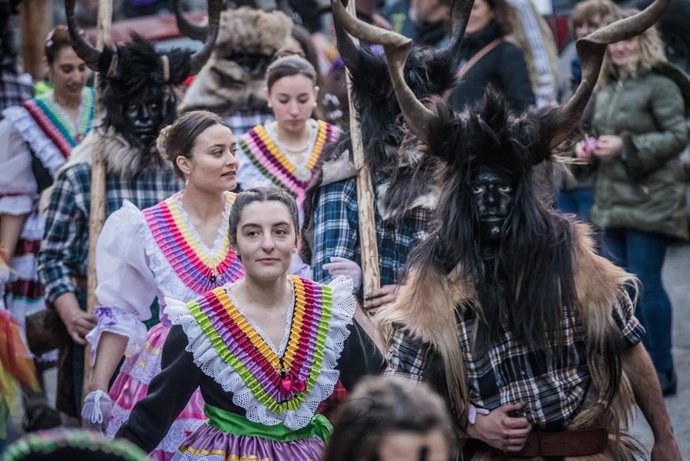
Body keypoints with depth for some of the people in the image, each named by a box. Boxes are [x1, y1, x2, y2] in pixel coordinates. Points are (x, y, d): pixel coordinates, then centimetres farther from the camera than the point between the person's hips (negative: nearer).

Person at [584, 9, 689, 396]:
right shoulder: (608, 88, 14)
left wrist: (626, 147, -21)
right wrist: (588, 147, 4)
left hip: (650, 200, -8)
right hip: (613, 199, 8)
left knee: (647, 285, -7)